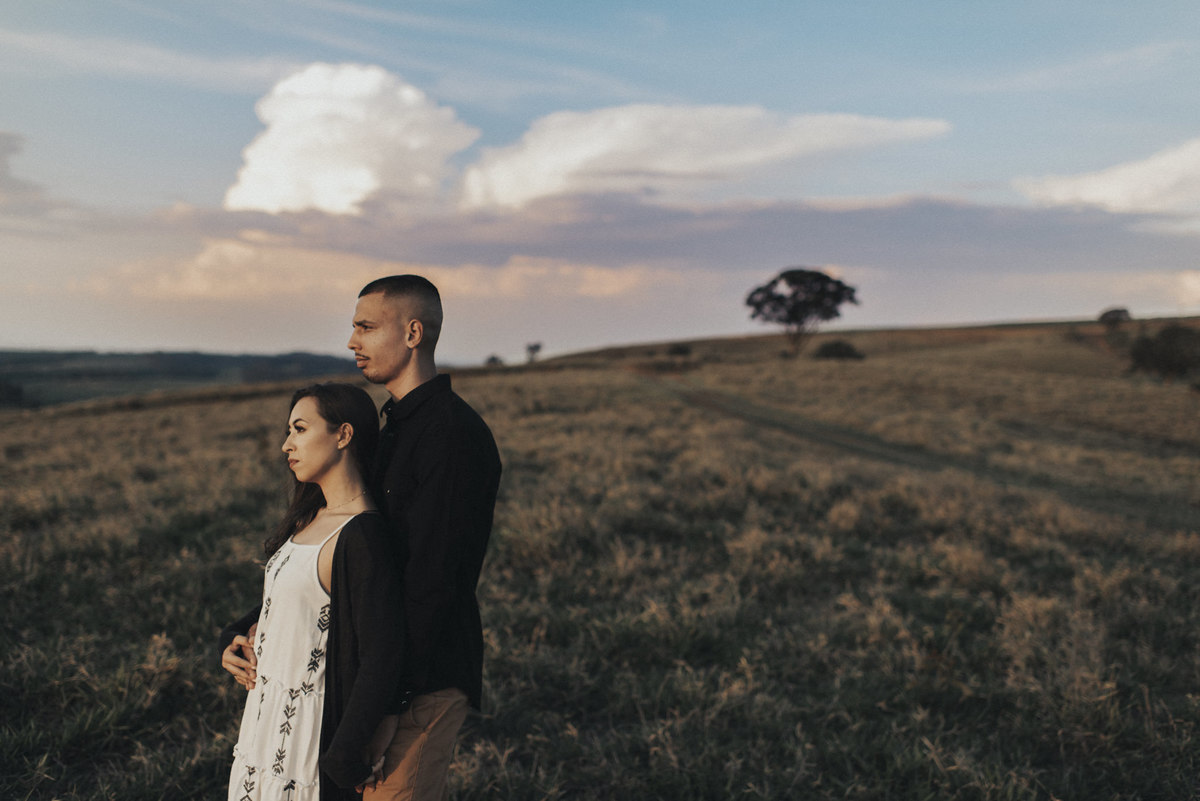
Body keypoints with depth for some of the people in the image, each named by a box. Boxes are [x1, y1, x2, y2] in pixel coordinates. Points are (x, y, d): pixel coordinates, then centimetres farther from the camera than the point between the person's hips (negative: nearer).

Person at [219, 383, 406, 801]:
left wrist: (346, 761, -20)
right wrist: (232, 640, 3)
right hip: (266, 715, 9)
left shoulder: (362, 536, -21)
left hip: (308, 729, -9)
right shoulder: (310, 518, 8)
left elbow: (381, 658, -23)